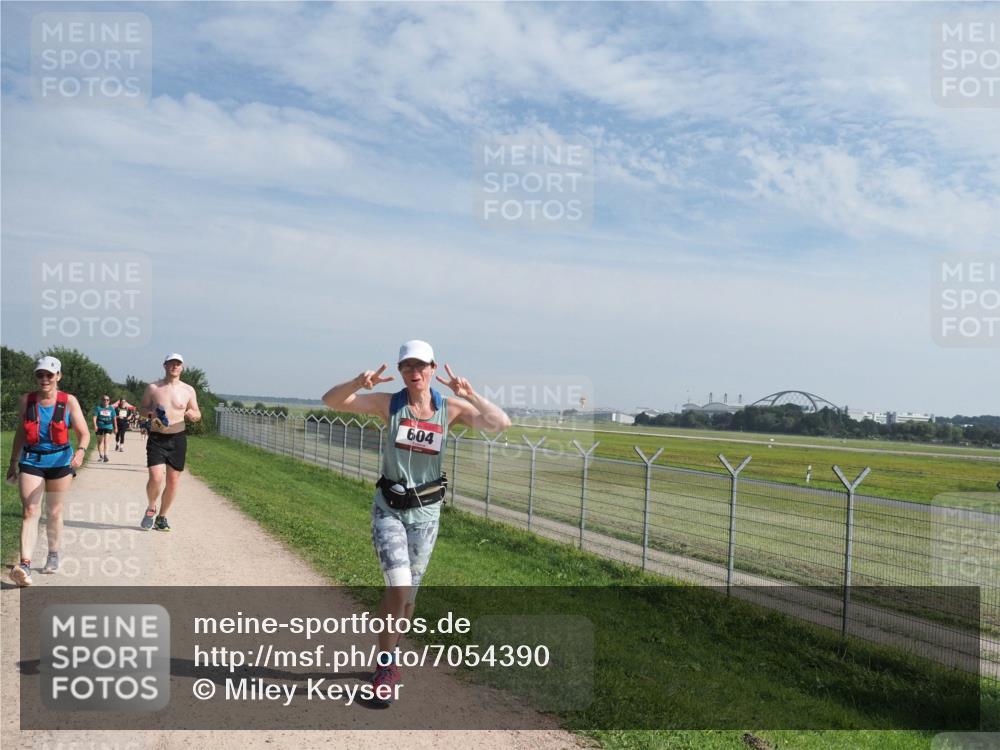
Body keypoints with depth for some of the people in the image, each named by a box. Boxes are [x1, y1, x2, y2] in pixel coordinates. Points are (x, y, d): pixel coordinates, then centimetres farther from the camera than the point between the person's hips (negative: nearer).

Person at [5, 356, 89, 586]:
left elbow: (84, 433, -8)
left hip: (60, 461, -1)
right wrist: (13, 463, 15)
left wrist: (81, 450, -29)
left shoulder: (69, 401, -6)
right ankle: (25, 564, -18)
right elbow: (21, 432, 12)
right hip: (31, 460, 1)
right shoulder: (26, 400, 1)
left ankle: (53, 554, 31)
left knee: (54, 512, 12)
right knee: (29, 511, -10)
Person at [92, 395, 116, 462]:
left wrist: (115, 427, 12)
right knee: (100, 441, 10)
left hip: (108, 426, 0)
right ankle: (100, 455, 23)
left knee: (106, 440, -14)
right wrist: (95, 425, -18)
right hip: (100, 426, 1)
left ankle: (105, 455, -18)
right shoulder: (98, 407, 0)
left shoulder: (111, 408, 5)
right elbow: (95, 417, -6)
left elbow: (114, 418, 11)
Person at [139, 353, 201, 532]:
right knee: (156, 478, -16)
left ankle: (161, 517, 23)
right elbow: (143, 408, 11)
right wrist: (151, 413, -11)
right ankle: (151, 509, 13)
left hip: (178, 439, 2)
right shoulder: (153, 388, 2)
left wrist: (193, 414, -13)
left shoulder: (188, 390, 5)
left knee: (173, 481, 5)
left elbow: (197, 413, 11)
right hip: (156, 438, -2)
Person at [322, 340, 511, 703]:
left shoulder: (451, 408, -6)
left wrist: (469, 394, -29)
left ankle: (389, 659, 37)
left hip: (426, 511, 2)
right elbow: (331, 400, -13)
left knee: (408, 592, 13)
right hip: (389, 509, -2)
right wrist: (358, 383, -31)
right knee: (398, 587, -16)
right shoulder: (388, 403, -8)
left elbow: (501, 423, -17)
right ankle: (386, 665, 5)